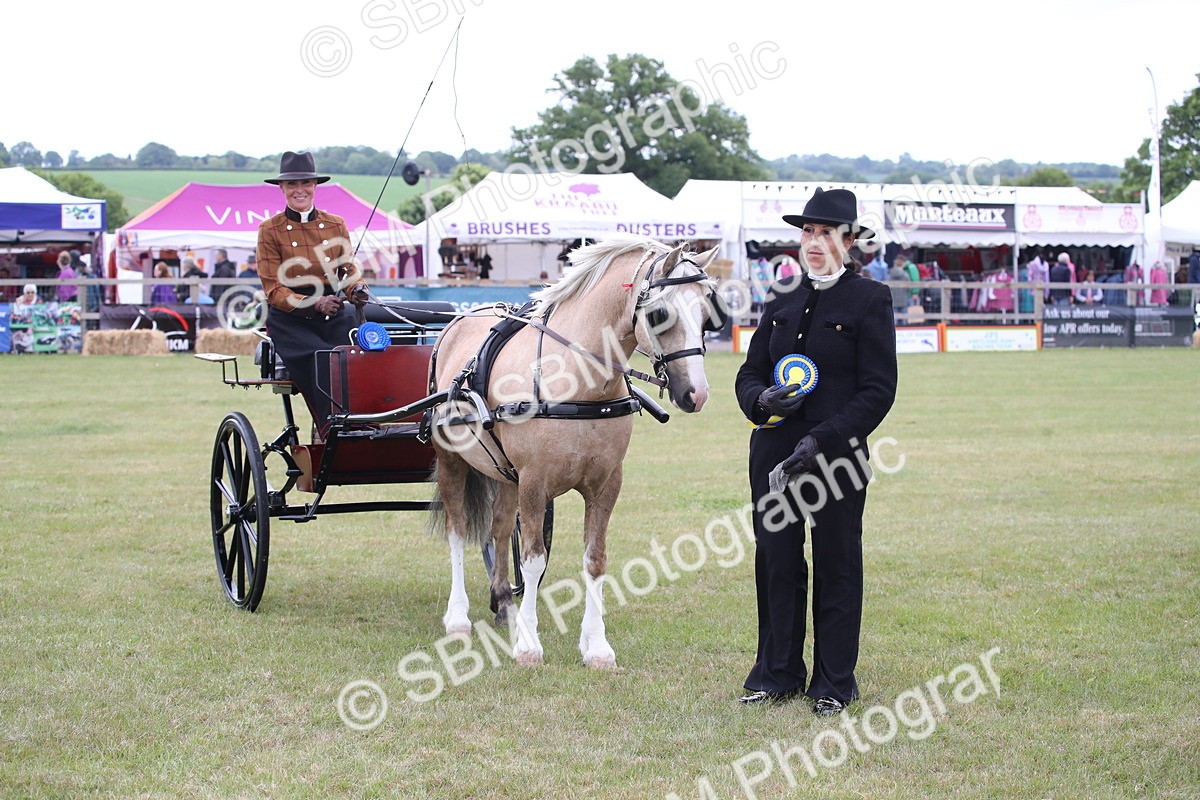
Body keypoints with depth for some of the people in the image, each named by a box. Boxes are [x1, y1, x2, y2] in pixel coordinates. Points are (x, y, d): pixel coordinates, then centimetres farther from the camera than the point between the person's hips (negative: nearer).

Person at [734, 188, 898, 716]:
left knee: (836, 567, 5)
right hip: (774, 452, 5)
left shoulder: (869, 300, -4)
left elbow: (878, 390, -9)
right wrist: (763, 398, -12)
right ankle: (777, 675, 20)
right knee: (775, 563, 9)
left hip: (835, 455, -5)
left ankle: (833, 685, 15)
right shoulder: (783, 298, 11)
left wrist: (822, 439, -18)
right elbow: (749, 373, 13)